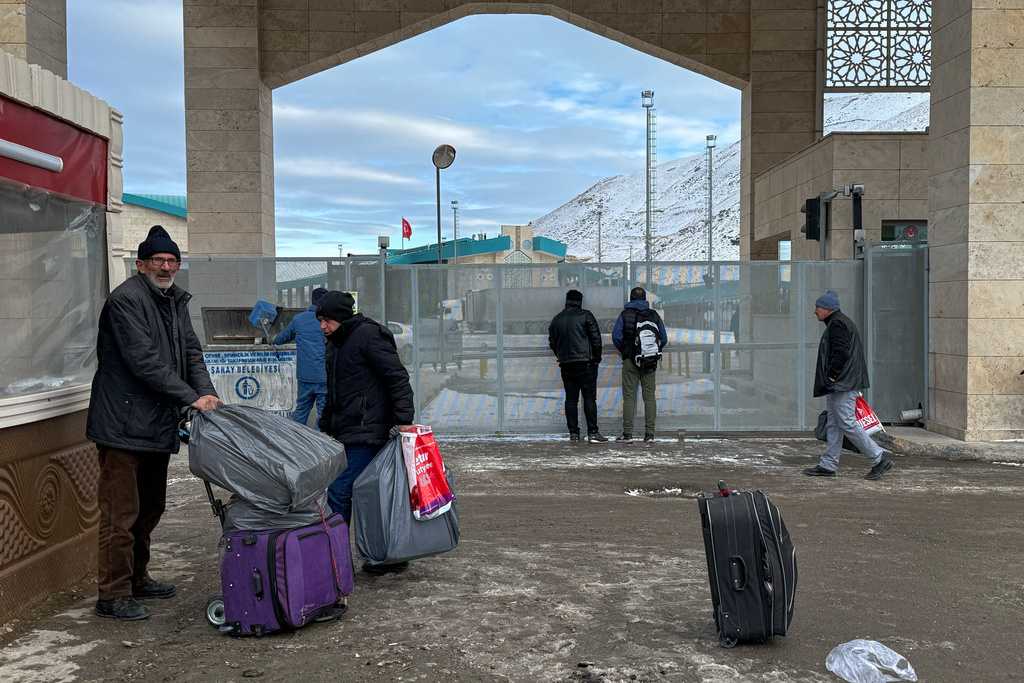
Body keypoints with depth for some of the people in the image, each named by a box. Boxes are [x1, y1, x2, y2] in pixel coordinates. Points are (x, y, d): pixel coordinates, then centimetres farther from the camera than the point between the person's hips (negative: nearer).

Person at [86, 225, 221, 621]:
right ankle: (113, 596, 5)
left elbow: (190, 351, 12)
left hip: (158, 424, 9)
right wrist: (191, 398, -21)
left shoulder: (175, 301, 15)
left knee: (150, 506, 18)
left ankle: (137, 578, 33)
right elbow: (144, 361, -20)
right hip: (124, 422, -9)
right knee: (121, 512, -5)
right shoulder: (125, 299, -12)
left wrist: (208, 394, -5)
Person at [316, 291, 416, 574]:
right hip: (348, 433, 9)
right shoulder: (336, 343, 19)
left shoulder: (368, 335, -10)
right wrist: (325, 428, 27)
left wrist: (403, 418, -24)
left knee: (339, 492, -10)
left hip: (367, 433, -9)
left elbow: (398, 377, -17)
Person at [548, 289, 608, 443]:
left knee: (570, 399, 7)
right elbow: (596, 338, -7)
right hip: (585, 364, -4)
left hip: (566, 366, 4)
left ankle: (573, 433, 7)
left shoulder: (556, 319, 11)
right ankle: (593, 433, -5)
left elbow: (552, 343, 16)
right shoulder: (585, 315, -3)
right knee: (589, 397, -2)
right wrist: (597, 358, 3)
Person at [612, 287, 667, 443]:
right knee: (649, 396, 5)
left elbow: (616, 337, -7)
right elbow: (664, 339, 6)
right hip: (650, 364, 2)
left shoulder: (625, 314, 0)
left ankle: (627, 434, -3)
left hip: (630, 361, -2)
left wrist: (624, 352, 8)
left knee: (629, 396, 0)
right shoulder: (654, 315, 6)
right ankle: (649, 434, 4)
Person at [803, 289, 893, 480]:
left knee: (847, 424, -8)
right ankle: (827, 465, 15)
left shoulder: (836, 324, -14)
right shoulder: (841, 322, 20)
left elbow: (841, 353, -25)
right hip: (839, 385, 11)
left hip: (842, 385, -11)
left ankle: (880, 459, -2)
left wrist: (830, 376, -16)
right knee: (834, 425, 11)